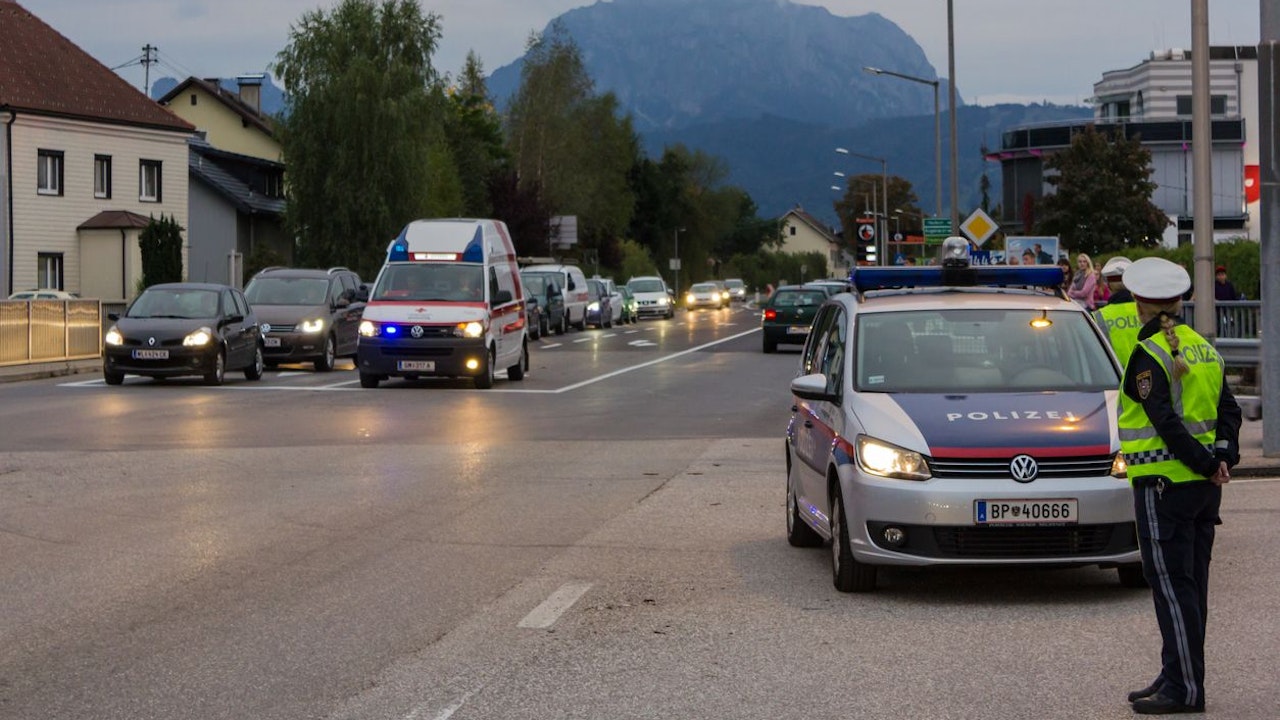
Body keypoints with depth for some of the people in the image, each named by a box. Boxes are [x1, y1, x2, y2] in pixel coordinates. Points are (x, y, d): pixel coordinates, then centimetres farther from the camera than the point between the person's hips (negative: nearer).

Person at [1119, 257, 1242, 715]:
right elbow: (1228, 410, 7)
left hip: (1164, 483, -8)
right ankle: (1177, 677, 21)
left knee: (1171, 586, -4)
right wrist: (1224, 457, -4)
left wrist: (1207, 465, -14)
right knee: (1190, 584, 13)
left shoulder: (1148, 356, -13)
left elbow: (1167, 422, -21)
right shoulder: (1204, 349, 11)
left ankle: (1184, 689, -3)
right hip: (1204, 487, 8)